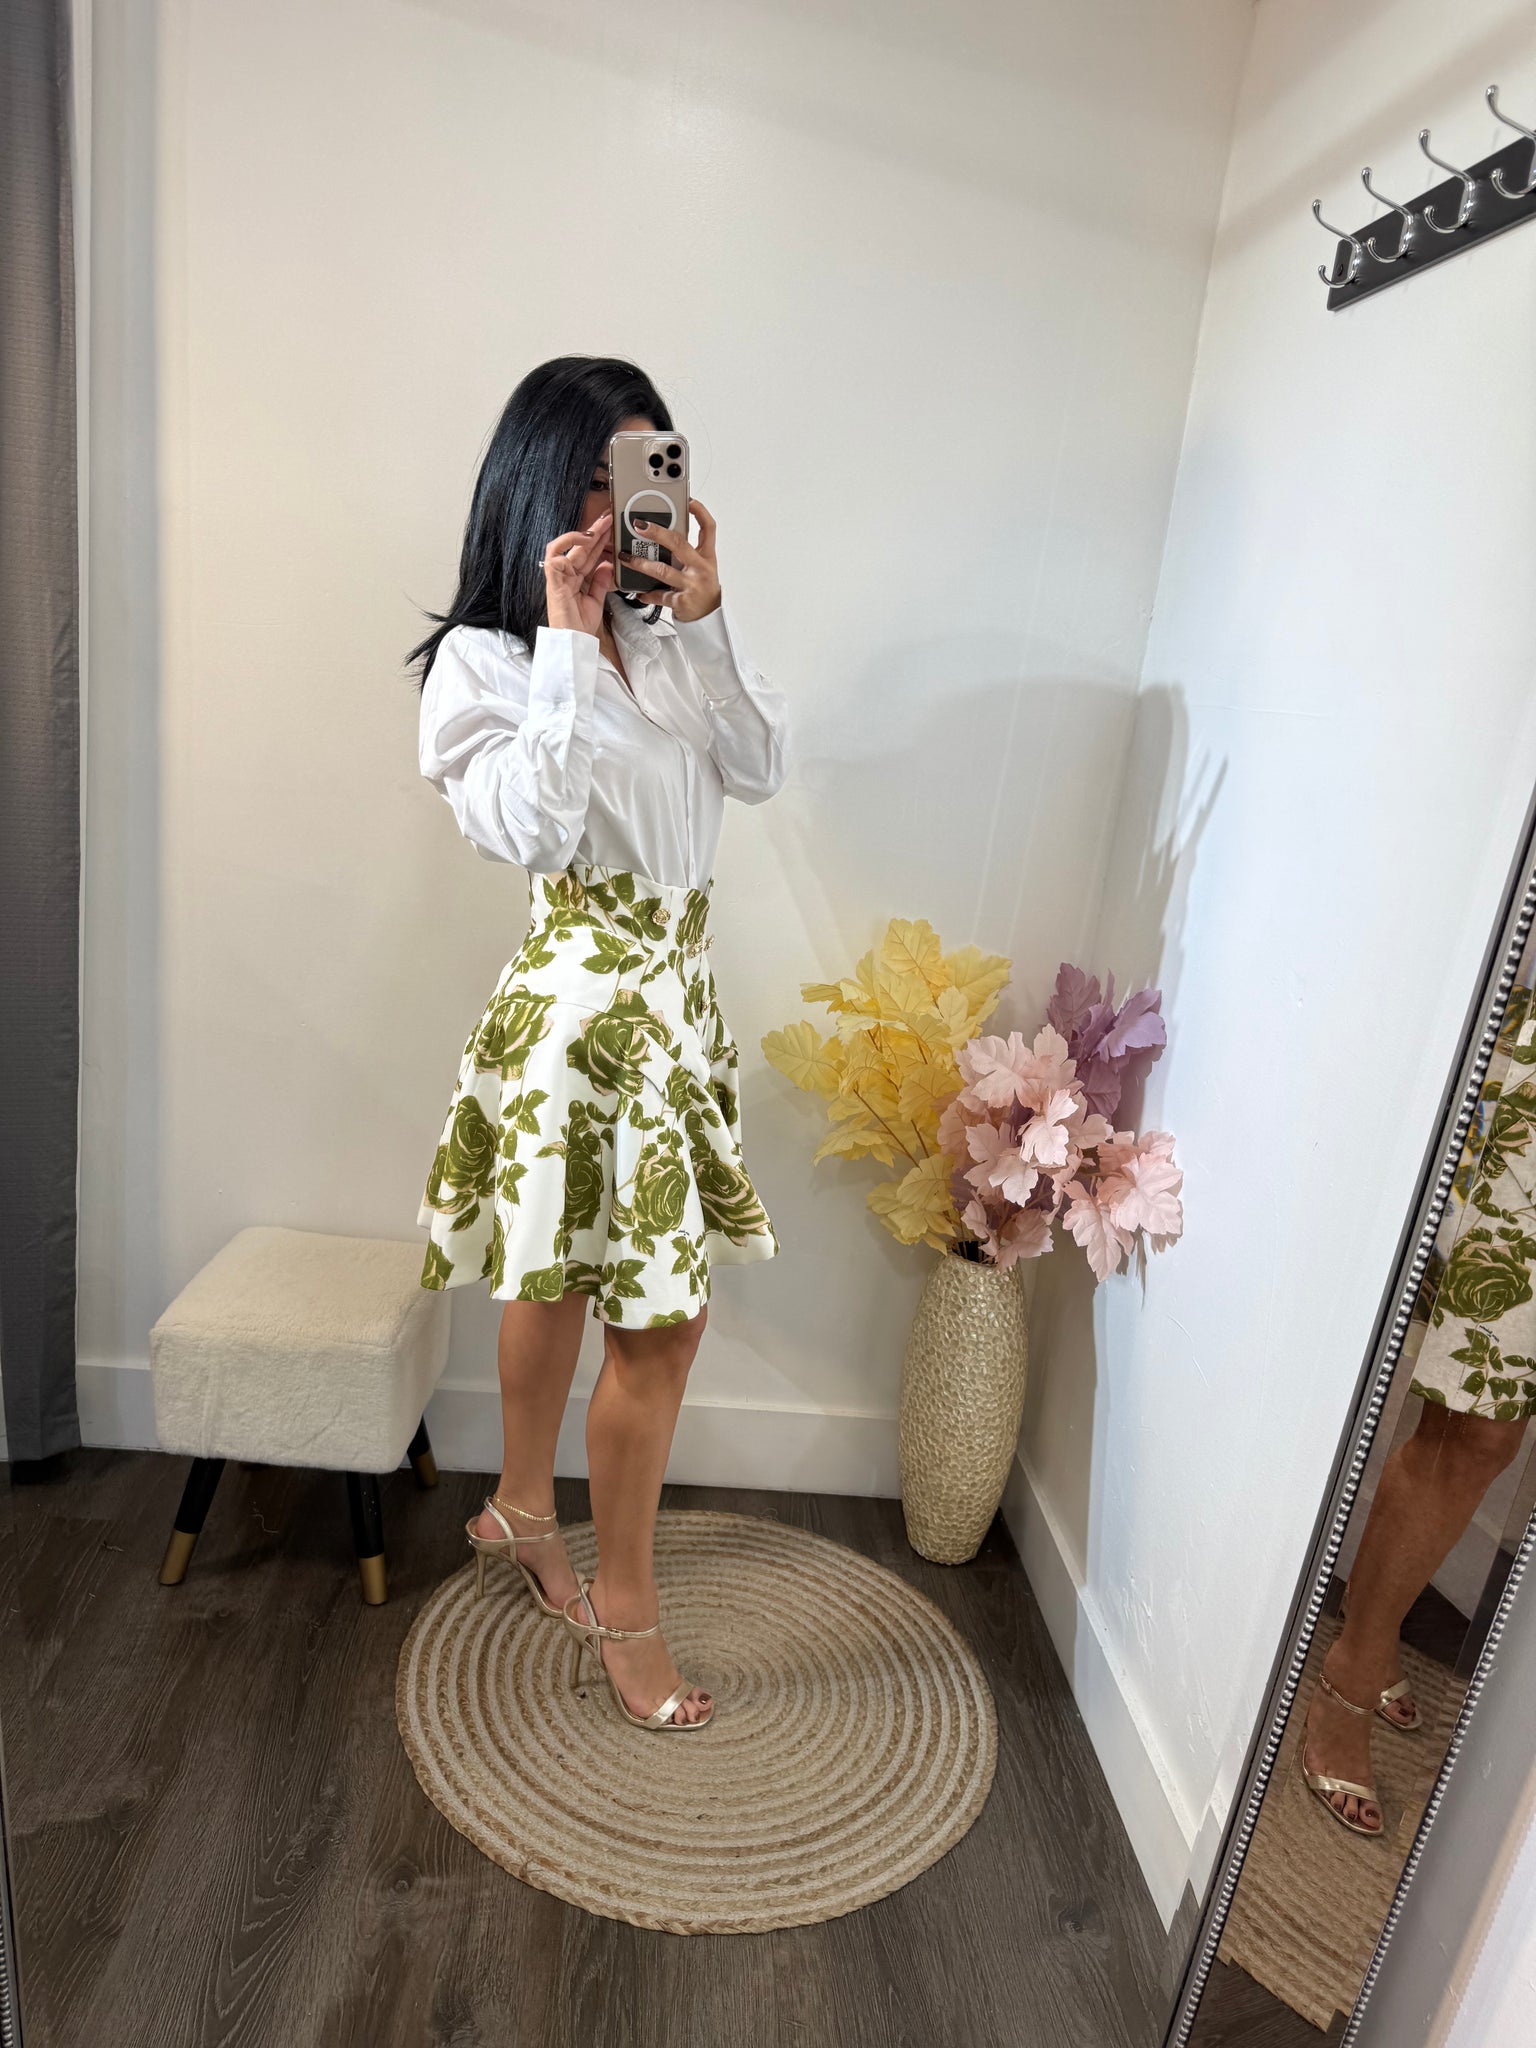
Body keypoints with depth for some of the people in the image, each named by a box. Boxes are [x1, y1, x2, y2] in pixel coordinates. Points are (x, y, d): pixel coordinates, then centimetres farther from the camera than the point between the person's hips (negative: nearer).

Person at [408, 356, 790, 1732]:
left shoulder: (663, 636, 8)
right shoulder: (484, 660, -9)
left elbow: (763, 769, 0)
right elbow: (527, 830, -22)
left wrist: (707, 620, -7)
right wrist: (566, 646, -18)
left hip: (676, 993, 7)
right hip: (584, 1005, -7)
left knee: (564, 1275, 21)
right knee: (663, 1320, -1)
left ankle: (522, 1510, 44)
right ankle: (623, 1606, 23)